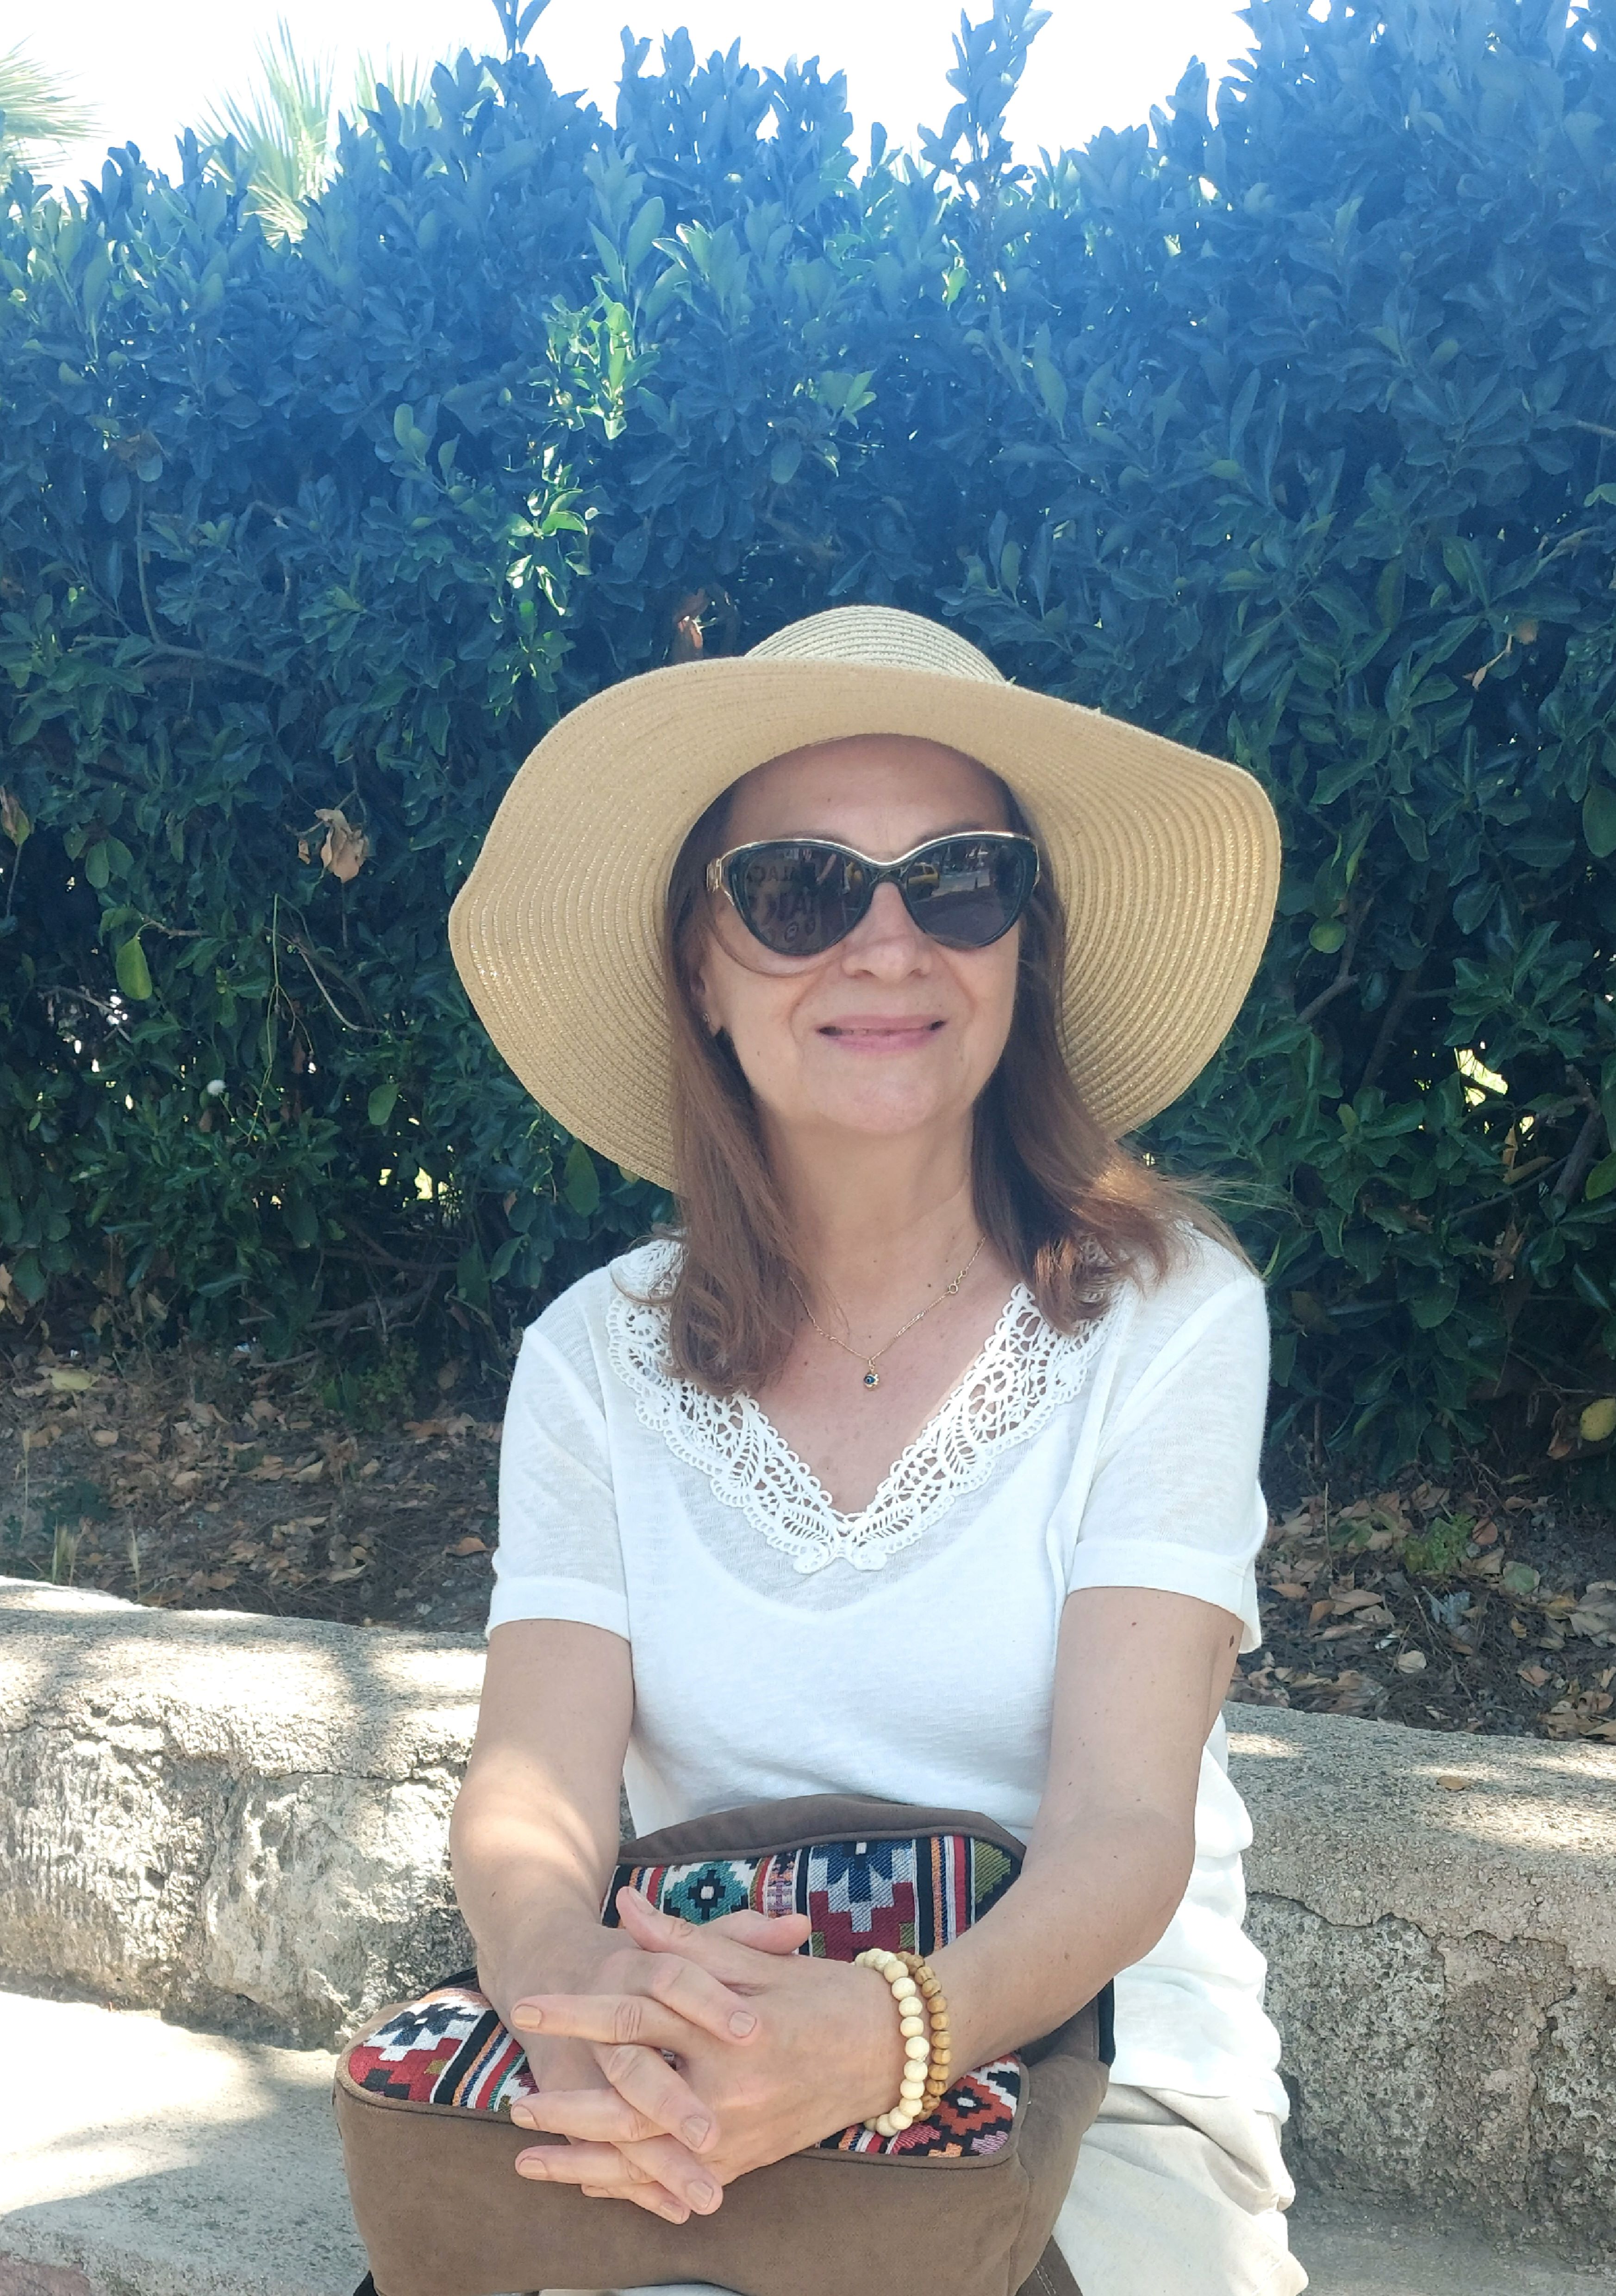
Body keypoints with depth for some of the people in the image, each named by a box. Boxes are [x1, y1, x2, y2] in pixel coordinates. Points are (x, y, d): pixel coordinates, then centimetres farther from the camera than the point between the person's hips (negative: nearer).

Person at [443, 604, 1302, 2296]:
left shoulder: (1166, 1314, -9)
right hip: (696, 2116, 2)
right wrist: (567, 1980, -35)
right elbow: (532, 1796, -10)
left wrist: (888, 2034, -39)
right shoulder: (596, 1360, 0)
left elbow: (1124, 1821, -17)